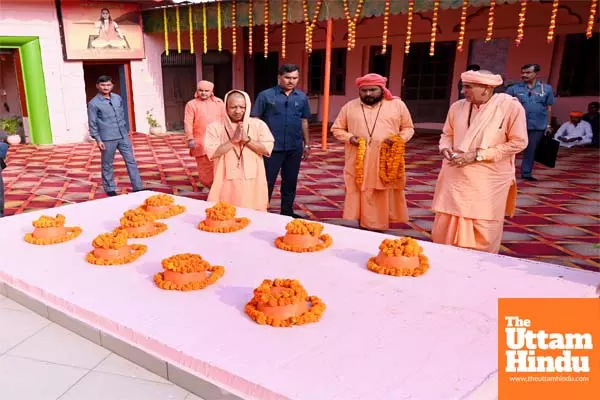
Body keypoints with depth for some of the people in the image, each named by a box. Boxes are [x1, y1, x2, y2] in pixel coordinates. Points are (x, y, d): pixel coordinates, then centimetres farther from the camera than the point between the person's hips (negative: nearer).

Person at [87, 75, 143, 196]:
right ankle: (110, 189, 21)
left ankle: (138, 187, 10)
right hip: (107, 139, -5)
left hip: (123, 136, 5)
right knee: (108, 165, 7)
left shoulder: (118, 98, 8)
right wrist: (98, 140, -10)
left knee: (131, 161, 5)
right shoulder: (93, 103, -7)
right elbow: (92, 123, -6)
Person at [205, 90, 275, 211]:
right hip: (227, 182, 0)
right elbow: (211, 152, -9)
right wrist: (233, 140, -14)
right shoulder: (215, 127, 1)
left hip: (252, 182, 1)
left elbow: (267, 149, -5)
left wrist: (247, 139, -14)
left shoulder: (258, 124, 3)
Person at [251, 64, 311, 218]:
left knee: (290, 182, 13)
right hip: (272, 147, -3)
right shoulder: (266, 95, -5)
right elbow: (255, 120, -3)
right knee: (267, 181, 4)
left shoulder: (302, 97, 6)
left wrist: (306, 144, 14)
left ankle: (287, 212, 28)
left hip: (294, 148, 4)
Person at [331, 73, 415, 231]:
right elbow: (337, 129, 12)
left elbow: (408, 128, 11)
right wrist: (349, 137, -8)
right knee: (359, 199, 3)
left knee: (384, 199, 4)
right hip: (358, 164, 1)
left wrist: (400, 138, -10)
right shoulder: (349, 106, 6)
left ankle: (380, 228, 13)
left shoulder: (397, 105, 4)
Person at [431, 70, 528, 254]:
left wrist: (477, 155, -17)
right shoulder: (457, 107, 3)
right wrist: (445, 148, -9)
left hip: (488, 180, -4)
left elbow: (518, 142, -10)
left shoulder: (511, 106, -10)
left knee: (483, 233, 5)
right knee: (444, 228, 9)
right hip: (455, 177, 4)